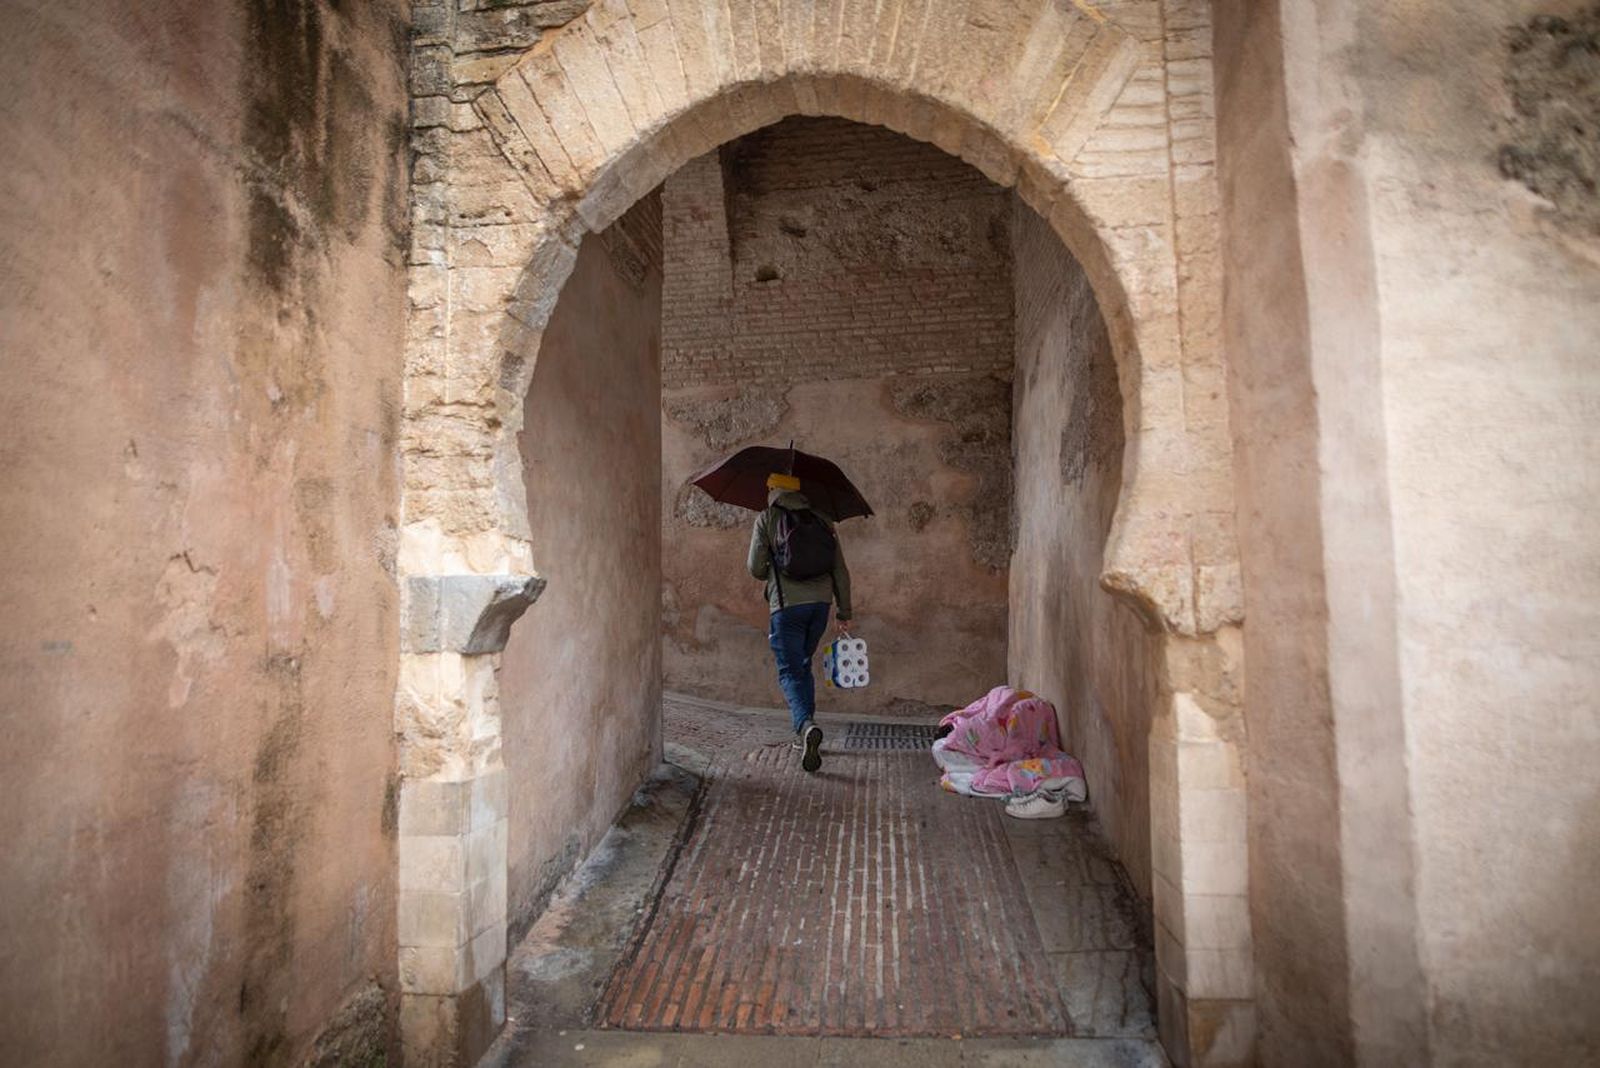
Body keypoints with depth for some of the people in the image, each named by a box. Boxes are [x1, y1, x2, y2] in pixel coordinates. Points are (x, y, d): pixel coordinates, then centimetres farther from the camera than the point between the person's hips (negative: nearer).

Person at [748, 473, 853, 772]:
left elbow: (756, 569, -1)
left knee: (790, 672, 0)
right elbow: (841, 571, 10)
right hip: (820, 602, 5)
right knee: (803, 666, 21)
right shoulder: (822, 521, 13)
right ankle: (804, 733, 22)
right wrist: (845, 613, 14)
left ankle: (806, 725, -25)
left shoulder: (766, 519, 2)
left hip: (786, 605, -4)